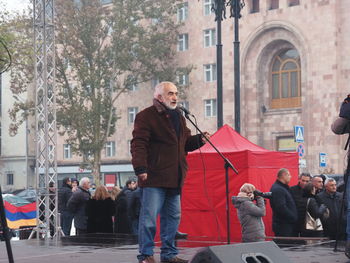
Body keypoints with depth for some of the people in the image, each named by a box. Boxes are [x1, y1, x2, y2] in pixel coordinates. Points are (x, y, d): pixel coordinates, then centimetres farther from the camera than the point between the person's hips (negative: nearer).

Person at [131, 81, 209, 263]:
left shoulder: (178, 116, 19)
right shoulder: (146, 117, -6)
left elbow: (185, 142, 25)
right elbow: (138, 144, -13)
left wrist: (199, 140, 5)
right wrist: (140, 168, -23)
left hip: (174, 178, 8)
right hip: (154, 177, -8)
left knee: (173, 216, 12)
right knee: (149, 217, -7)